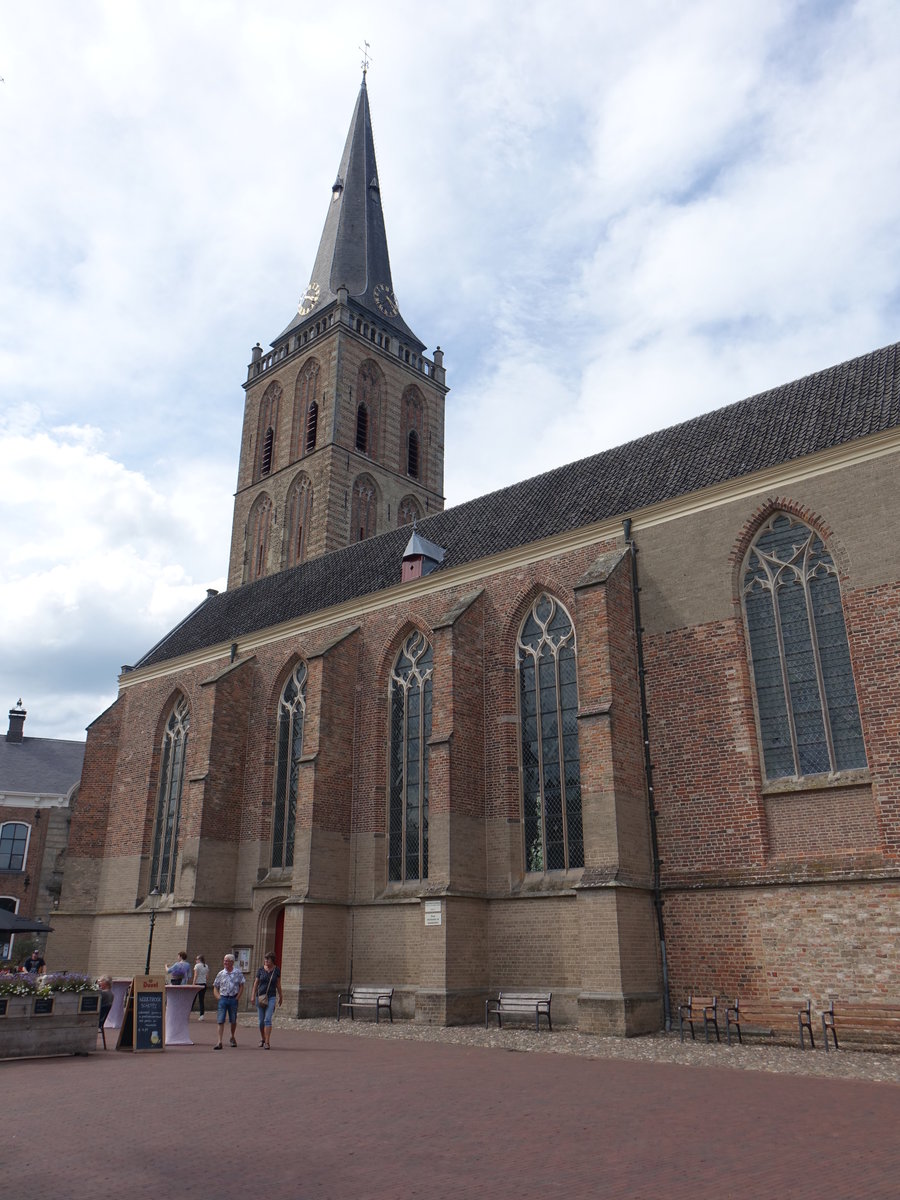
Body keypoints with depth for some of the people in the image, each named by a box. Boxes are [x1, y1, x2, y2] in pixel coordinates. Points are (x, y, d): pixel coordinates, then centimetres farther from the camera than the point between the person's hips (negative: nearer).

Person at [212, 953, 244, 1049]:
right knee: (221, 1020, -6)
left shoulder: (237, 972, -1)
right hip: (223, 998, 0)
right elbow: (215, 987, 8)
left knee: (233, 1020, 11)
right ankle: (219, 1042, -3)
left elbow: (241, 986, 4)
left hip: (233, 999, 0)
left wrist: (237, 997, -3)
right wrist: (218, 997, -4)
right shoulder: (221, 974, 2)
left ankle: (233, 1038, 32)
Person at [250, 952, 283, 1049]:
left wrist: (280, 996, 12)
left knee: (268, 1019, -14)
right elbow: (256, 983, 3)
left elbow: (278, 984, 7)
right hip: (260, 996, 2)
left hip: (271, 997, -2)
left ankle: (267, 1042, -12)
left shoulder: (276, 970, -1)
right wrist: (253, 996, -3)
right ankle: (262, 1038, 32)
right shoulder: (261, 970, -1)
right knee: (261, 1020, 9)